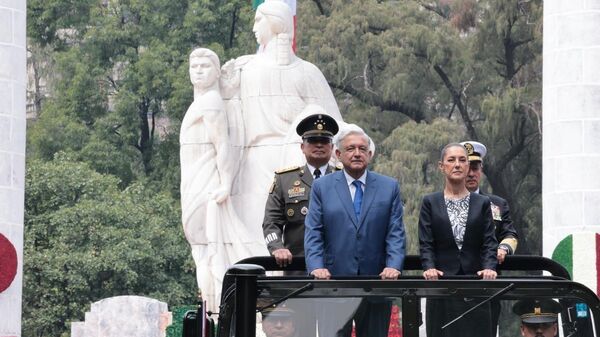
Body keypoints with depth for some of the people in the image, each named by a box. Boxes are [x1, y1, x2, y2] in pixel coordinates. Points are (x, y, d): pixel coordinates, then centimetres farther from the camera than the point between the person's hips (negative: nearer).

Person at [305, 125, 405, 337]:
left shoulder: (389, 187, 8)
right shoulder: (322, 187, 7)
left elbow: (395, 233, 3)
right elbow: (313, 233, 1)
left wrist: (393, 266, -13)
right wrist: (316, 267, -14)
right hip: (334, 282, -1)